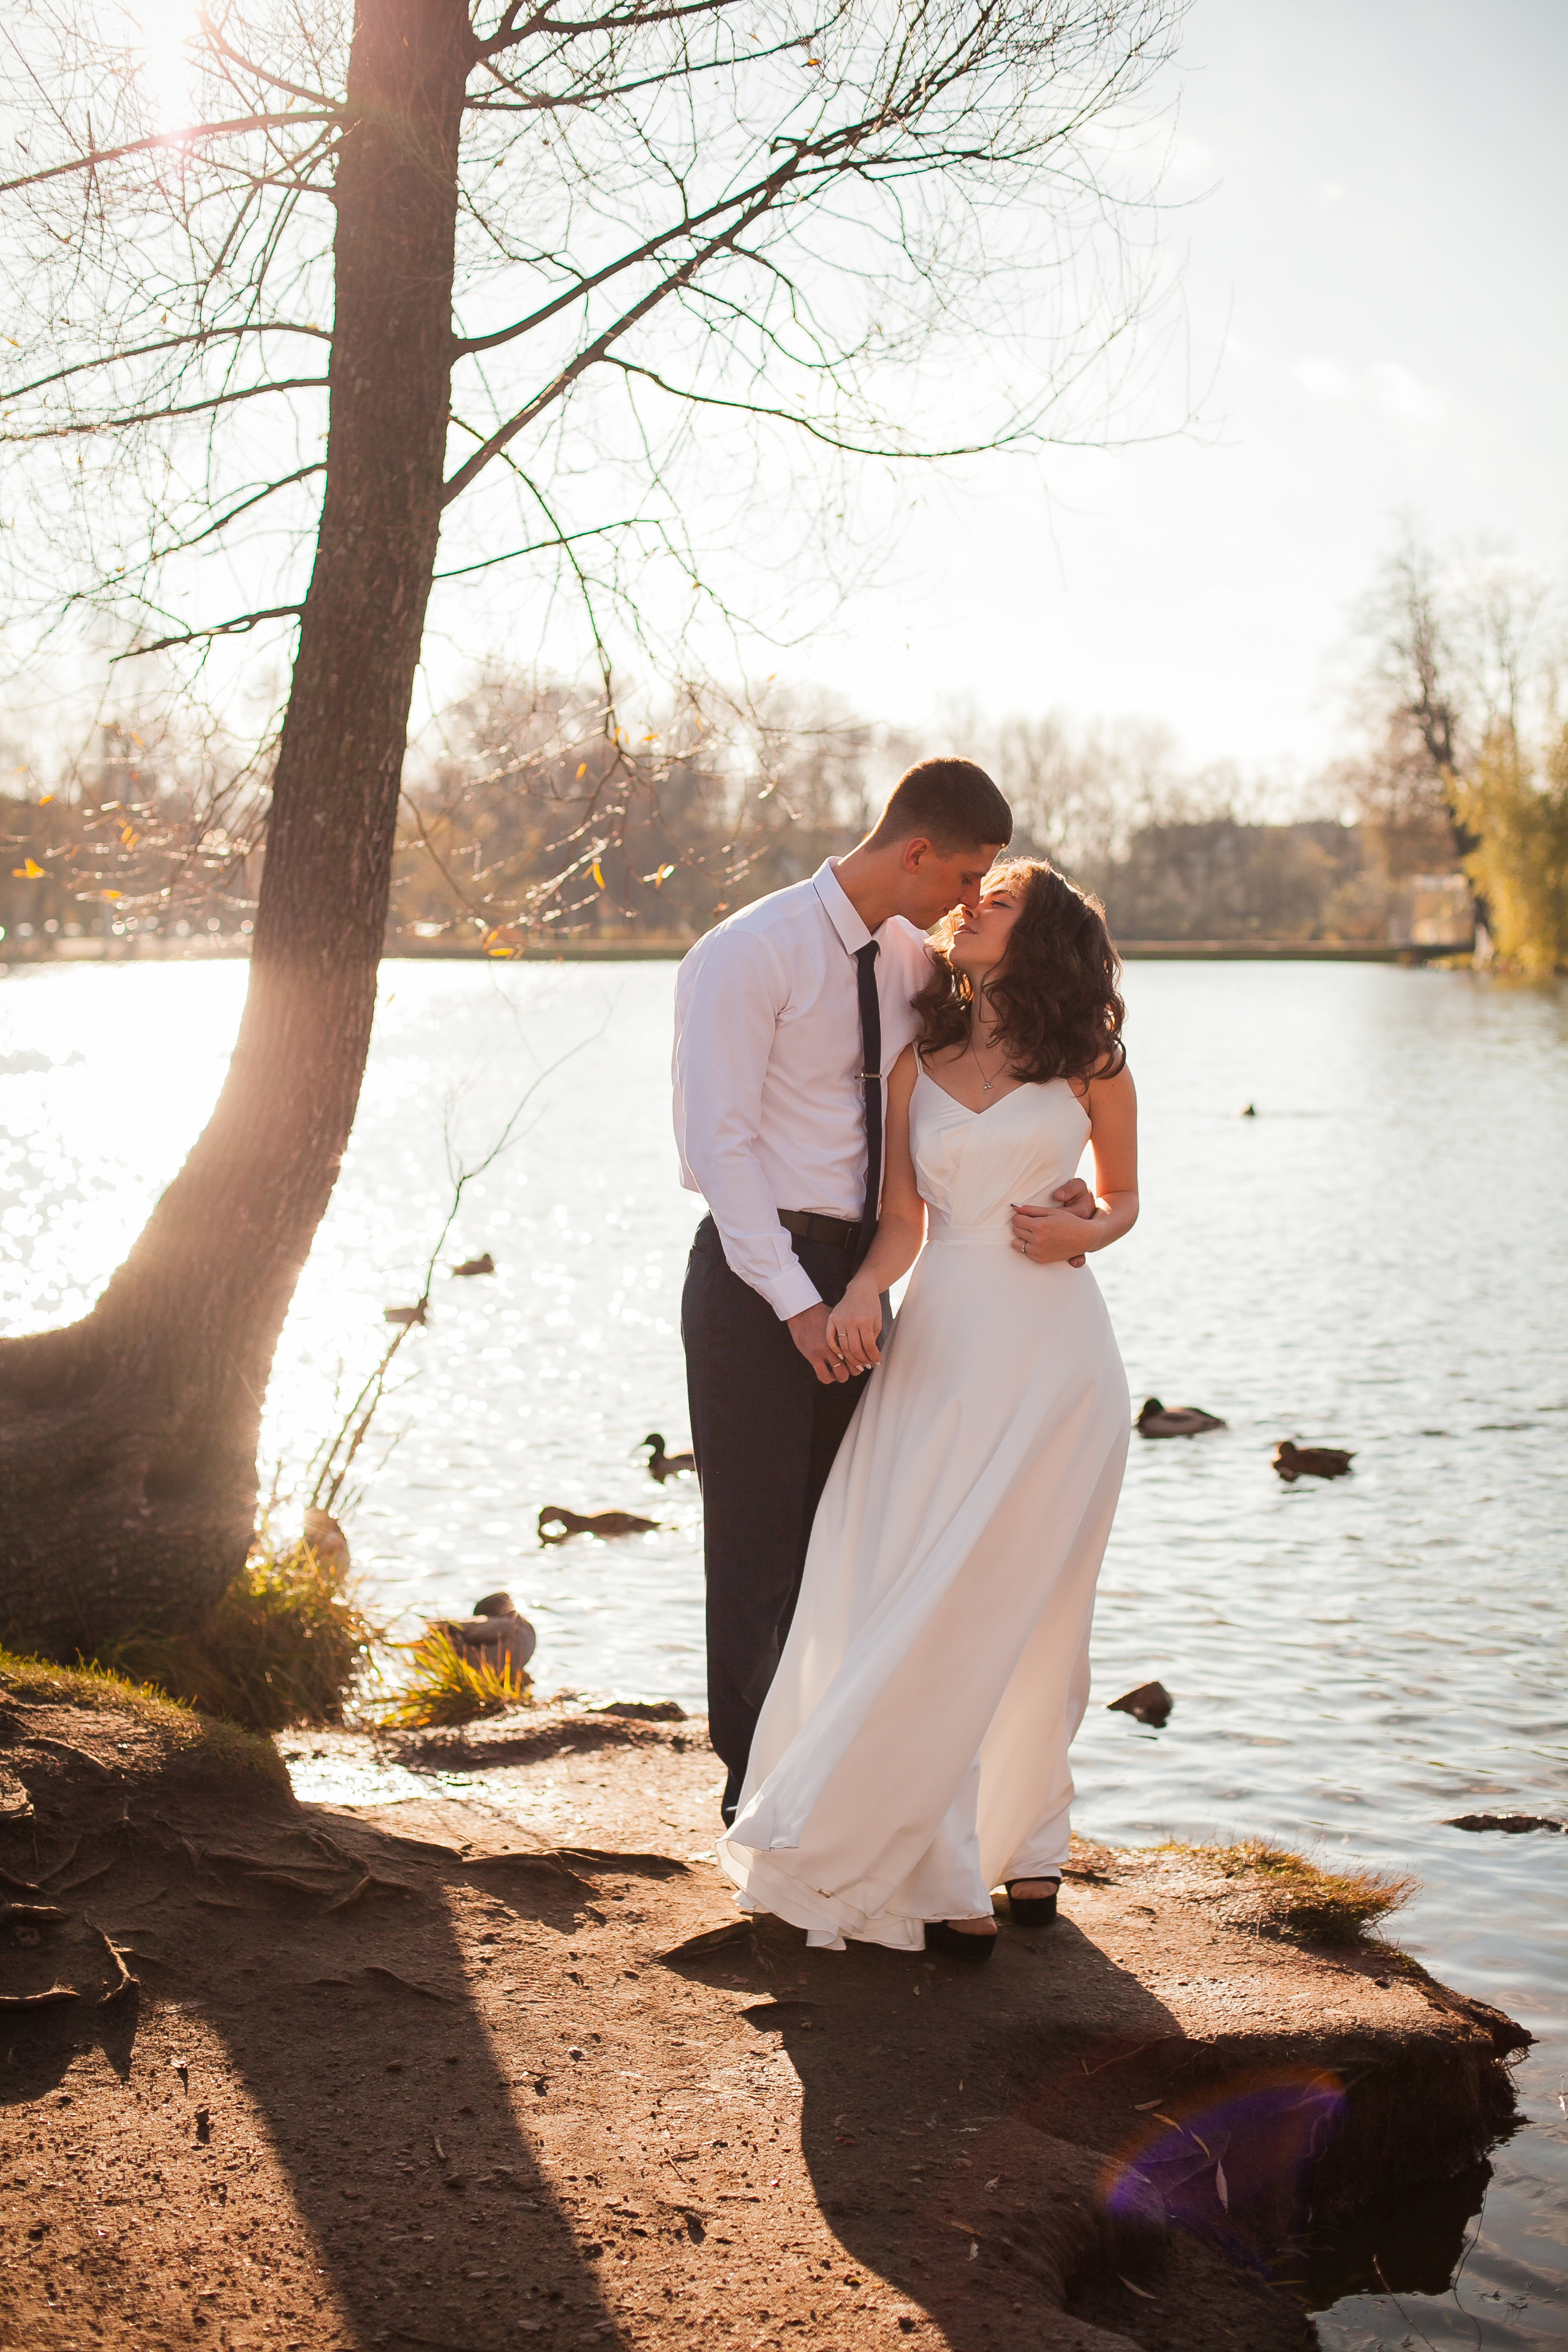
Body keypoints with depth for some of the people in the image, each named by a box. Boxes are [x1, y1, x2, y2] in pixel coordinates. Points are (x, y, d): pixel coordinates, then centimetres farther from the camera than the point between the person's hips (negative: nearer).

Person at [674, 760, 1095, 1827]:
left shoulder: (914, 962, 8)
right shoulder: (751, 954, -13)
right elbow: (720, 1142, -17)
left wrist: (1063, 1185, -3)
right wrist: (797, 1300, -21)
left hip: (856, 1270, 7)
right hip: (759, 1271, -7)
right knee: (759, 1531, 1)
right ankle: (756, 1777, 15)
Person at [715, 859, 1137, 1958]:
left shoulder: (1092, 1064, 5)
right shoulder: (918, 1064, 11)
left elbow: (1123, 1197, 16)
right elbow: (902, 1220, 8)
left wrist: (1080, 1235, -6)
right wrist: (863, 1291, -12)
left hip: (1057, 1348, -2)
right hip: (944, 1348, 2)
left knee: (1027, 1609, 1)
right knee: (923, 1602, -5)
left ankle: (1027, 1841, 20)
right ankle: (948, 1876, 2)